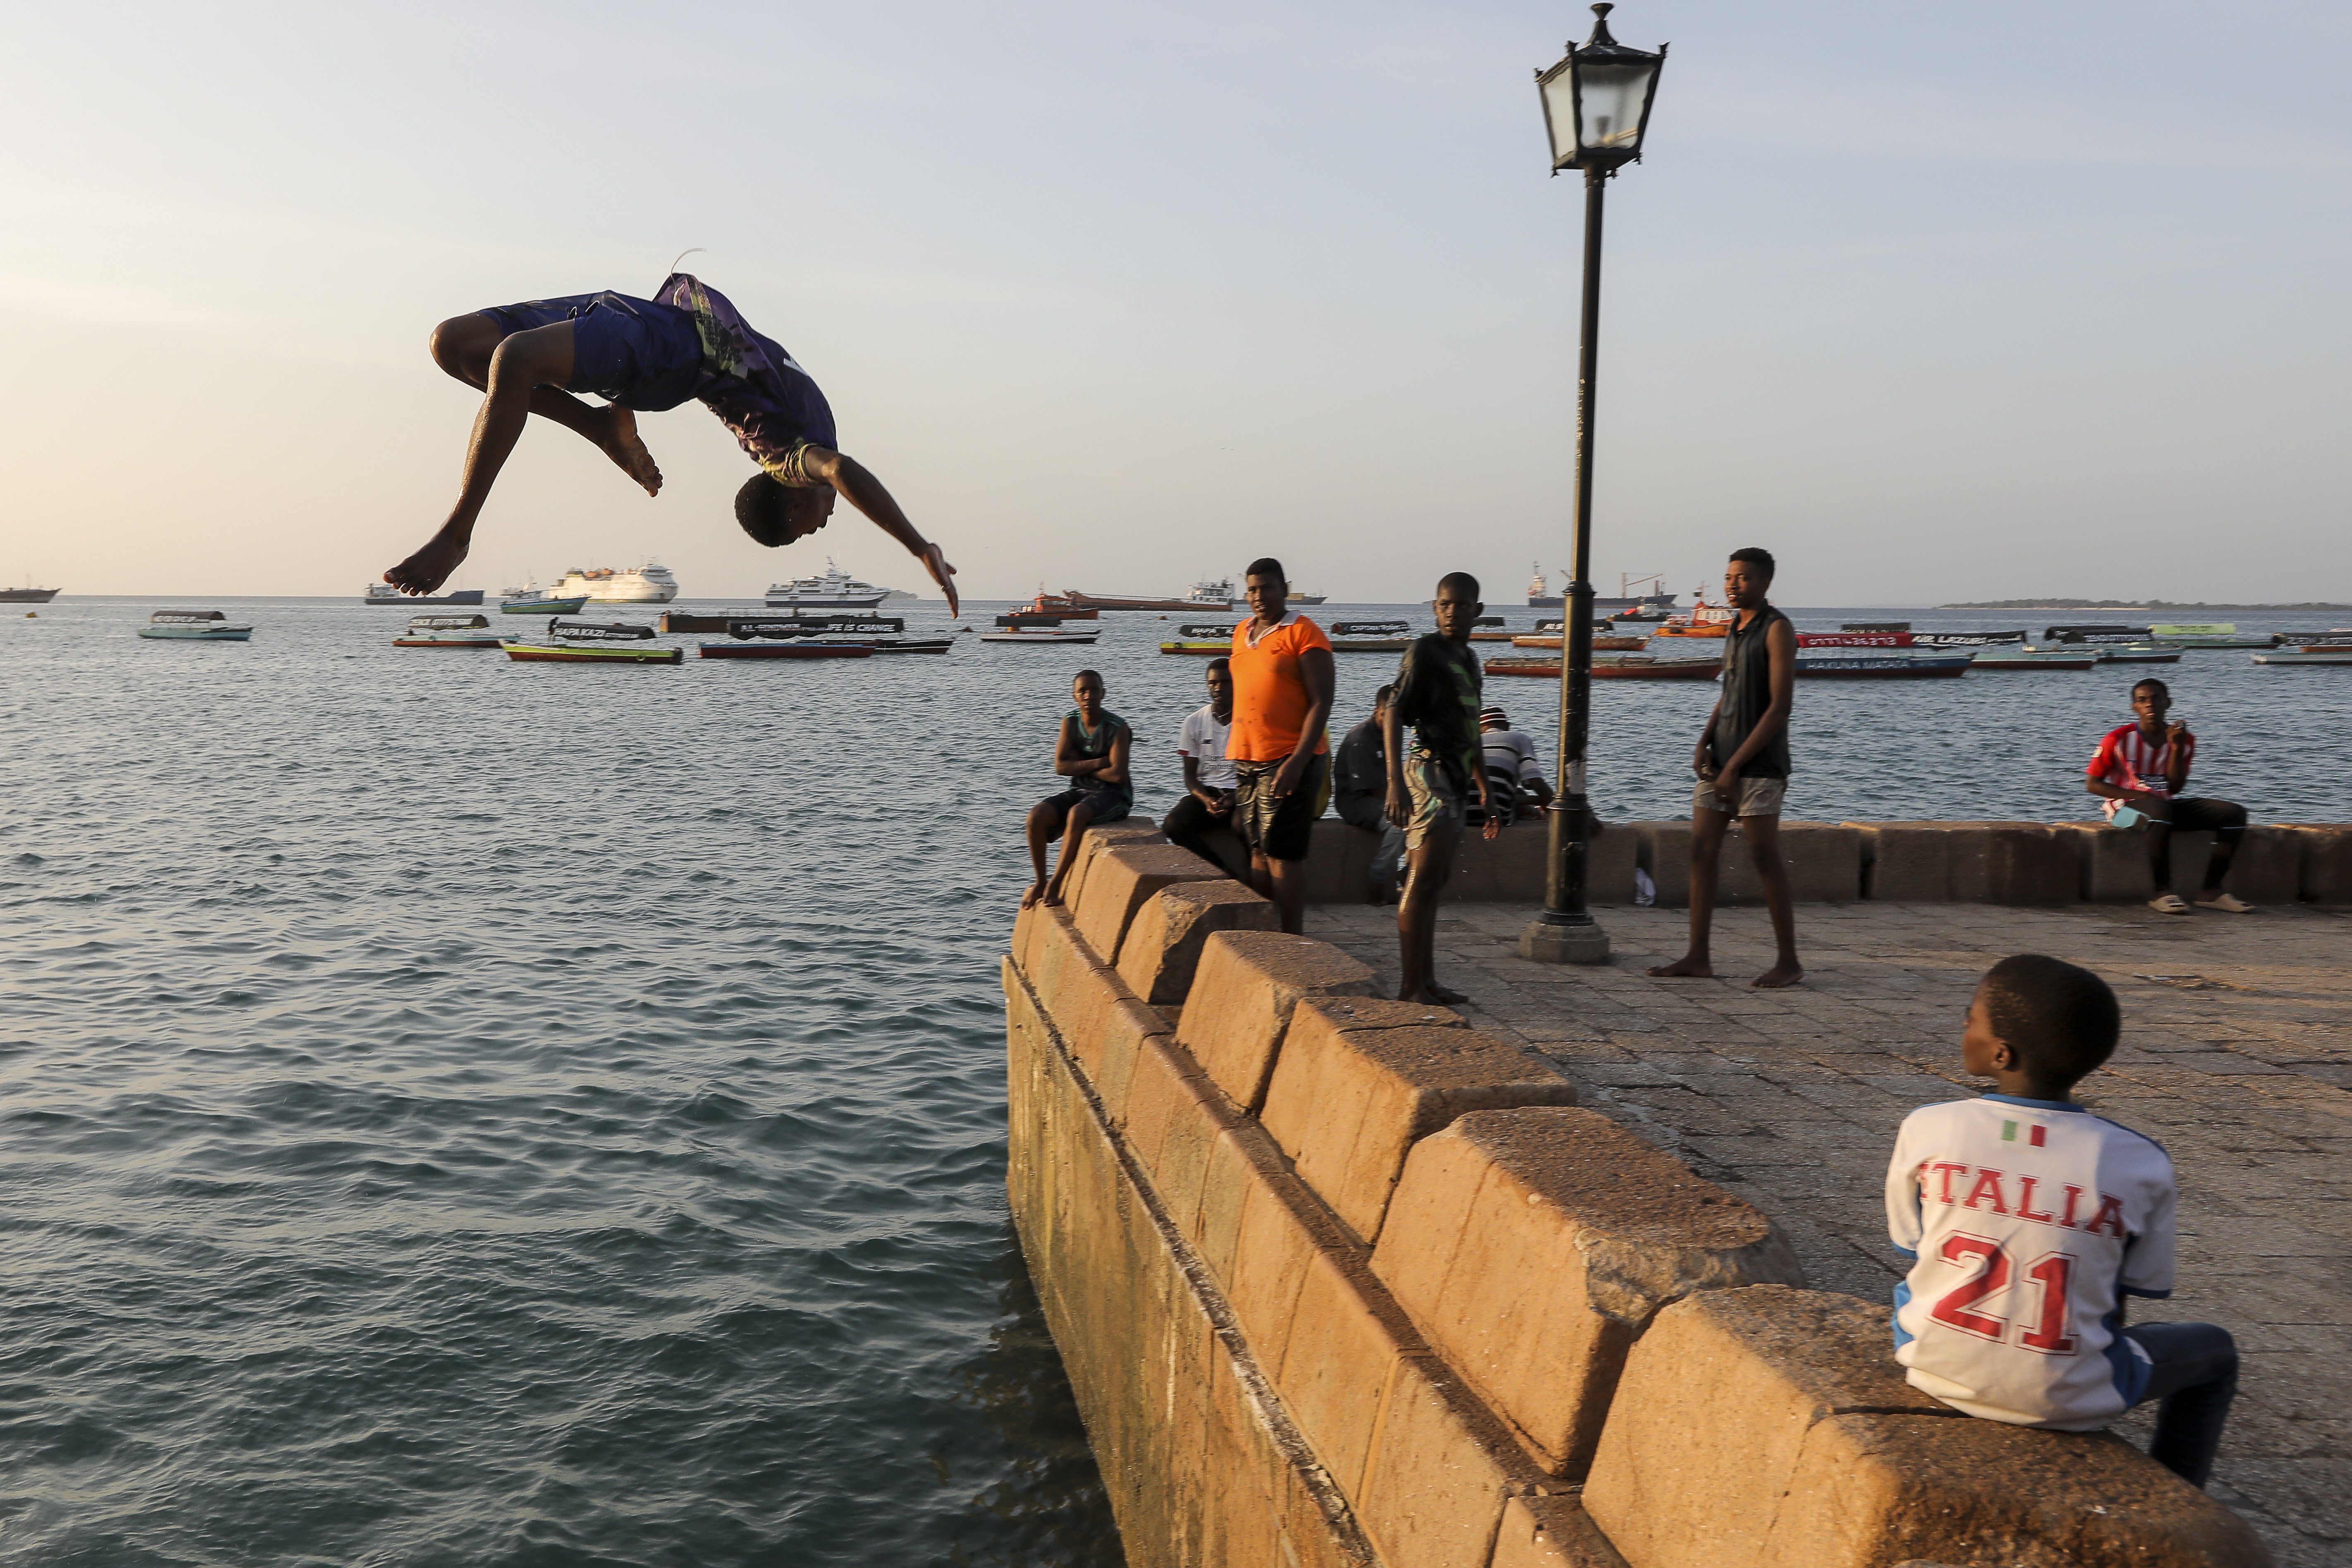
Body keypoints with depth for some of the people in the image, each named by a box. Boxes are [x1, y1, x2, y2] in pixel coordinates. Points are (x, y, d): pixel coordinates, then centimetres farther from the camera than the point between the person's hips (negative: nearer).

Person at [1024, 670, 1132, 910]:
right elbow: (1060, 766, -5)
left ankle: (1057, 884, -25)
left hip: (1113, 796, -5)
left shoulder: (1117, 727, -13)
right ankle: (1040, 881, -5)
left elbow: (1117, 774, -21)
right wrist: (1096, 763, -16)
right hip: (1080, 791, 5)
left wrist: (1080, 766, -7)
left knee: (1077, 814, -36)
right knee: (1037, 815, -19)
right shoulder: (1070, 723, 2)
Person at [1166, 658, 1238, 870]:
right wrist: (1207, 801, -15)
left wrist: (1235, 799, -17)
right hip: (1204, 791, 3)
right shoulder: (1194, 721, 7)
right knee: (1173, 826, -27)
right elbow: (1190, 775, 7)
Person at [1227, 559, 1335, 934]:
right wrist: (1237, 754, 17)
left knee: (1283, 854, -7)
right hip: (1246, 762, 7)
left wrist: (1297, 762, -20)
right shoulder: (1242, 633, 15)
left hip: (1288, 762, -7)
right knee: (1259, 852, 10)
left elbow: (1321, 703, -13)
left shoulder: (1303, 634, -8)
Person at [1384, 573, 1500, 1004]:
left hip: (1454, 780, 9)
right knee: (1423, 883, -11)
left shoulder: (1468, 658, 19)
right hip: (1430, 772, -9)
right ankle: (1410, 988, -10)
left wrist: (1485, 789, 27)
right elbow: (1394, 714, -16)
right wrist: (1395, 781, -27)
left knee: (1432, 883, 12)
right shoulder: (1424, 651, -7)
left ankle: (1426, 982, 18)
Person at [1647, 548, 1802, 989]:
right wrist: (1704, 745, 3)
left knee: (1766, 858, -4)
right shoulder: (1734, 628, 15)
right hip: (1720, 760, 8)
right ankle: (1698, 956, 9)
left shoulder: (1777, 629, -9)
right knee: (1701, 851, 4)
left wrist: (1735, 765, -16)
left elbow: (1780, 707, -15)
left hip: (1758, 765, -8)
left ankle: (1789, 961, 6)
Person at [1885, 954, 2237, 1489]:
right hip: (2064, 1400, -1)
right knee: (2213, 1350, 26)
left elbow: (1909, 1245, 3)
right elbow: (2133, 1292, 0)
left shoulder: (1925, 1130, -12)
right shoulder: (2139, 1165, -12)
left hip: (1934, 1369, 1)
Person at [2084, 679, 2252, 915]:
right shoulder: (2119, 738, -7)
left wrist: (2177, 748, -11)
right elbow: (2092, 784, -7)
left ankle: (2211, 891, -16)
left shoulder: (2184, 740, 6)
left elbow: (2175, 788, -1)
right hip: (2125, 804, -6)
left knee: (2234, 813, -13)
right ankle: (2163, 892, -34)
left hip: (2166, 804, 6)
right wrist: (2140, 796, -16)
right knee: (2160, 810, -41)